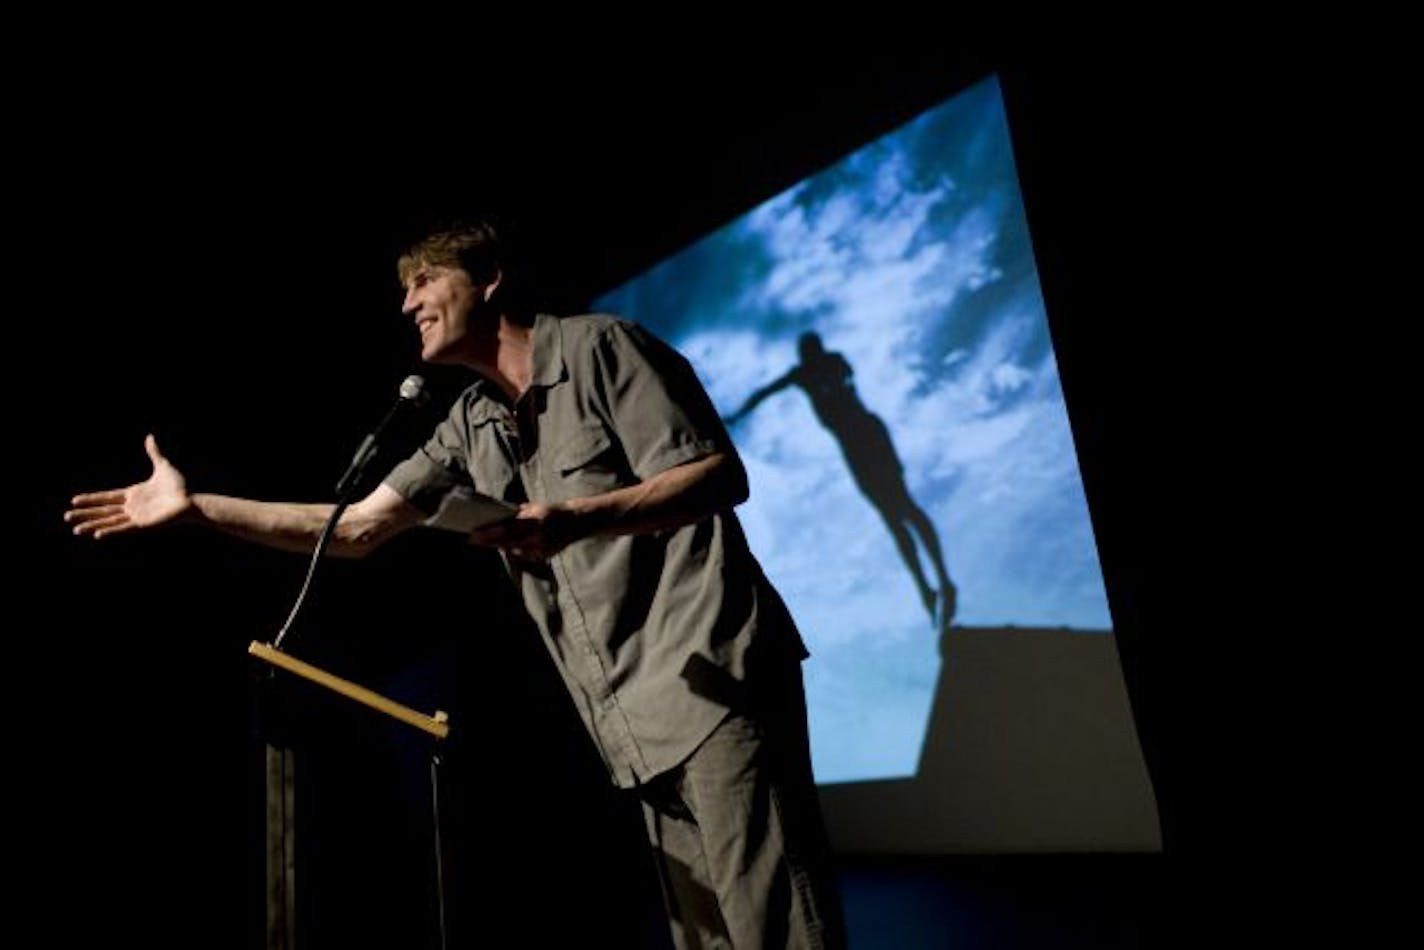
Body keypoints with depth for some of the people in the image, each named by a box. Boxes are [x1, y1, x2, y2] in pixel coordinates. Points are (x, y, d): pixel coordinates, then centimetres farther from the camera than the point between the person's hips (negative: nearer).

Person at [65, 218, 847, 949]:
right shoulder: (469, 429, 18)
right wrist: (195, 506, 15)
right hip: (640, 727, 7)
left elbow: (720, 477, -11)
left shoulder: (598, 346, -2)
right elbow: (356, 528, 18)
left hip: (713, 682, -7)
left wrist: (577, 520, -25)